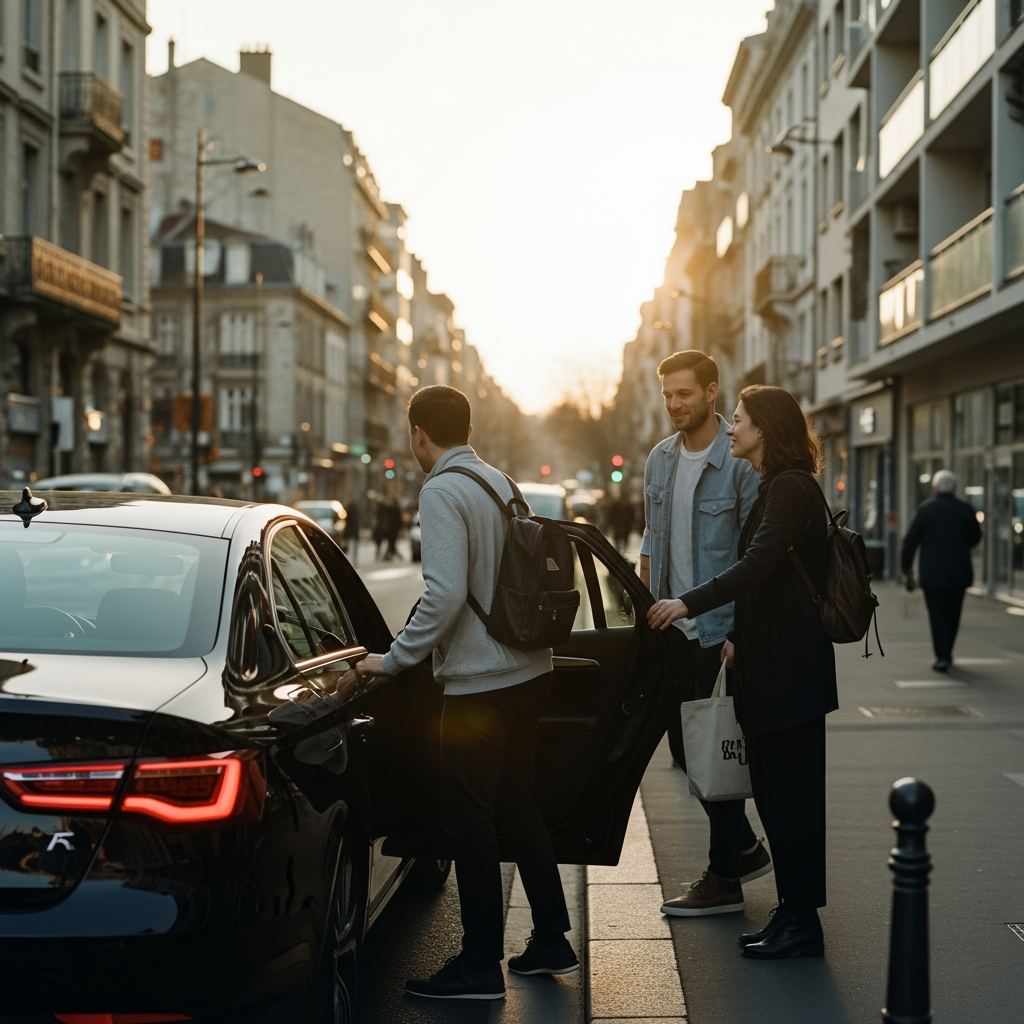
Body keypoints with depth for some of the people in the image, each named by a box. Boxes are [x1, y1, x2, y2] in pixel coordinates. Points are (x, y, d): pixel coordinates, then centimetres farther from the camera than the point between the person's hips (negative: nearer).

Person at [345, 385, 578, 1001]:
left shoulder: (442, 492, -14)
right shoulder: (501, 482, 11)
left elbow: (445, 594, -23)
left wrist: (395, 659, -13)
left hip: (480, 683, -9)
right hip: (529, 669, 9)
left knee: (470, 823, 1)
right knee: (518, 808, 19)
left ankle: (481, 966, 8)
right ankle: (551, 942, 26)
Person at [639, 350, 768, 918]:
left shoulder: (740, 461, -13)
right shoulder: (660, 458, 9)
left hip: (719, 630, -7)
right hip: (672, 630, 7)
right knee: (683, 744, 12)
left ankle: (725, 878, 12)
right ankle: (744, 847, 29)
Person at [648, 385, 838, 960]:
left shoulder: (790, 488, -14)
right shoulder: (778, 487, 18)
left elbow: (757, 566, -26)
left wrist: (689, 604, -28)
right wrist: (742, 637, 21)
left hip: (790, 669, -10)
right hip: (775, 665, 10)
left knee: (790, 792, -4)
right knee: (777, 790, 13)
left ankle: (802, 925, 4)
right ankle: (793, 914, 21)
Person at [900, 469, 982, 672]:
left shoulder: (926, 509, -7)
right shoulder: (966, 510, 2)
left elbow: (910, 541, -5)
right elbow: (975, 538, 15)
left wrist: (906, 566, 7)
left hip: (933, 573, -3)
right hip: (959, 572, 3)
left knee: (938, 615, 1)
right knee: (952, 615, 16)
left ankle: (942, 657, -7)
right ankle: (946, 653, 25)